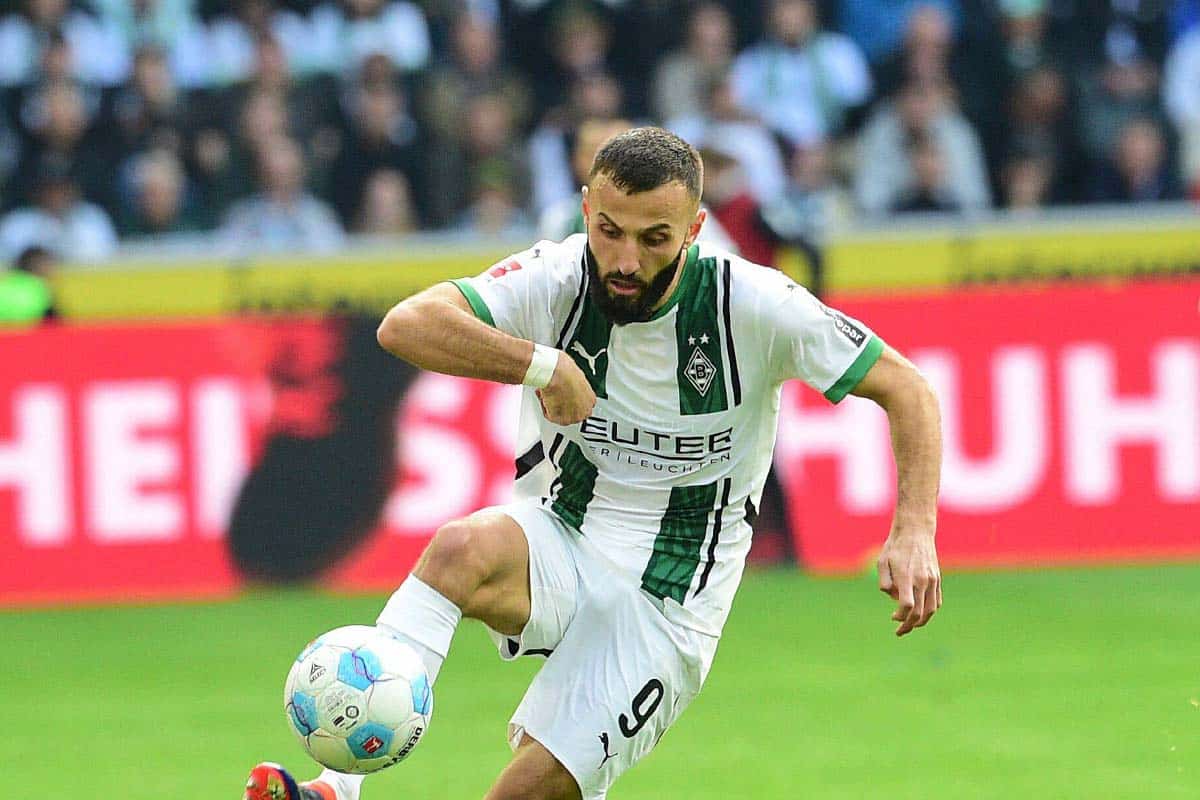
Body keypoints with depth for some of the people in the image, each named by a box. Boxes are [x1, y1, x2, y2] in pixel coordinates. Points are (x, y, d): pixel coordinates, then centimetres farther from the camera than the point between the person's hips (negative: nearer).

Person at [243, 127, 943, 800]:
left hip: (669, 599, -2)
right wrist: (546, 366, -34)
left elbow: (906, 389, -9)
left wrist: (915, 531, -22)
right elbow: (407, 325, -27)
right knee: (462, 549, -33)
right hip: (561, 542, 2)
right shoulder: (556, 278, -13)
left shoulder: (754, 304, -15)